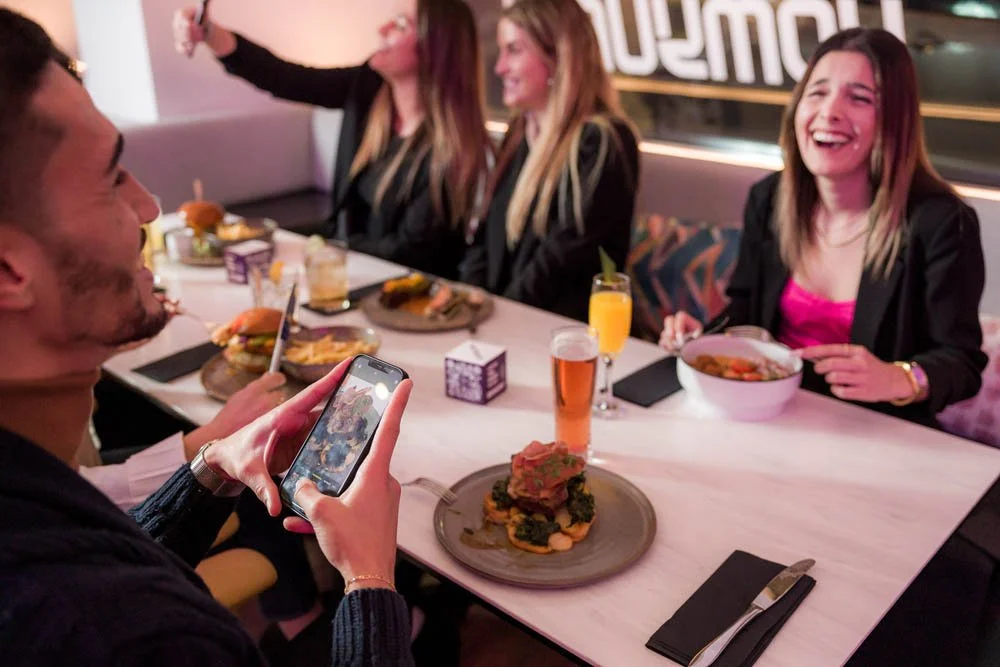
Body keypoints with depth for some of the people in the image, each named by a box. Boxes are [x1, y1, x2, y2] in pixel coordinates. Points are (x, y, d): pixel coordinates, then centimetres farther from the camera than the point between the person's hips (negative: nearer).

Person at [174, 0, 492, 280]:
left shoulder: (451, 146, -23)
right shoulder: (368, 86, -6)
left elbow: (410, 250, -18)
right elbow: (286, 79, -13)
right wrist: (212, 35, -27)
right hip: (348, 262, 5)